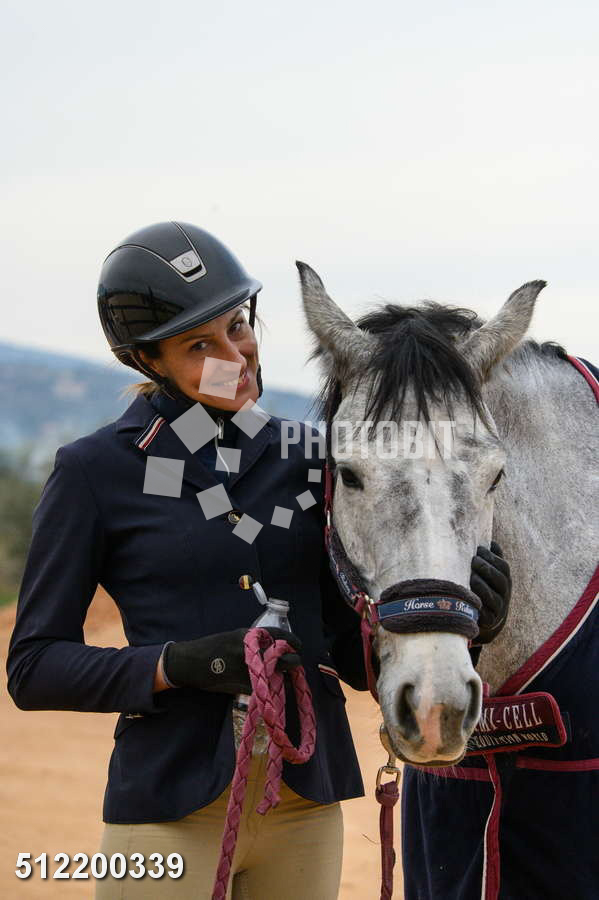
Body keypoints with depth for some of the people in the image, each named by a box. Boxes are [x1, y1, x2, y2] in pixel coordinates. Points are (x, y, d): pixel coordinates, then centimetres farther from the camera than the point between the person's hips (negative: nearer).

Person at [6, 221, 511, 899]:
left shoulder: (307, 457, 8)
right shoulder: (95, 472, -4)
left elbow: (354, 654, 10)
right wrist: (178, 664, -17)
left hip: (306, 805, 4)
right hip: (171, 808, -4)